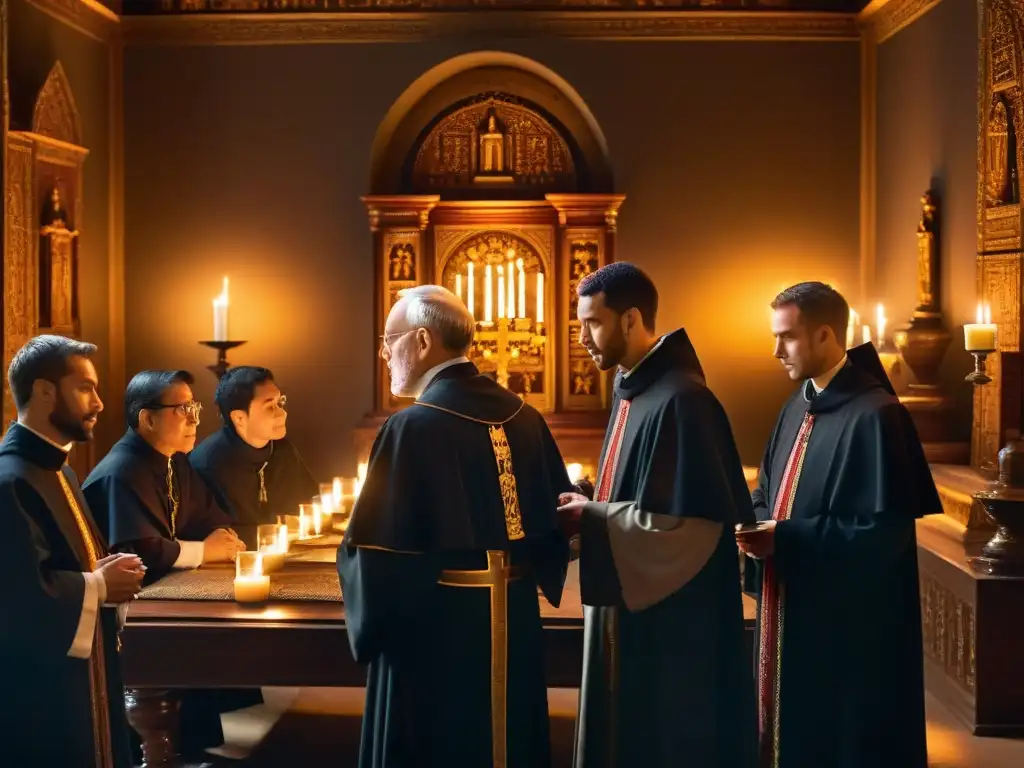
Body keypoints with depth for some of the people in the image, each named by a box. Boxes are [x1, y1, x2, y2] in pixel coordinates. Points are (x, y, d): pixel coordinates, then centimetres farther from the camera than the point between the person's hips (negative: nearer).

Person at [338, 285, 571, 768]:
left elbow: (373, 548, -17)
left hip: (435, 632, -6)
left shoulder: (412, 427, -17)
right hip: (515, 624, 6)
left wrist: (368, 623, 0)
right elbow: (557, 518, 8)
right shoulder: (524, 418, 1)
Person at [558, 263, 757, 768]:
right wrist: (588, 509, 1)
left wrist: (591, 518, -16)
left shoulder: (680, 400, -21)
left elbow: (687, 521, -24)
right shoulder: (631, 390, 9)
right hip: (629, 603, 10)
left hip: (671, 618, -10)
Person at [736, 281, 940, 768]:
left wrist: (785, 538, -20)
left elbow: (884, 533, -22)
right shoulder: (799, 407, 9)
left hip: (850, 624, -8)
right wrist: (758, 526, -4)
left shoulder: (875, 416, -18)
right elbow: (770, 492, 18)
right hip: (791, 609, 8)